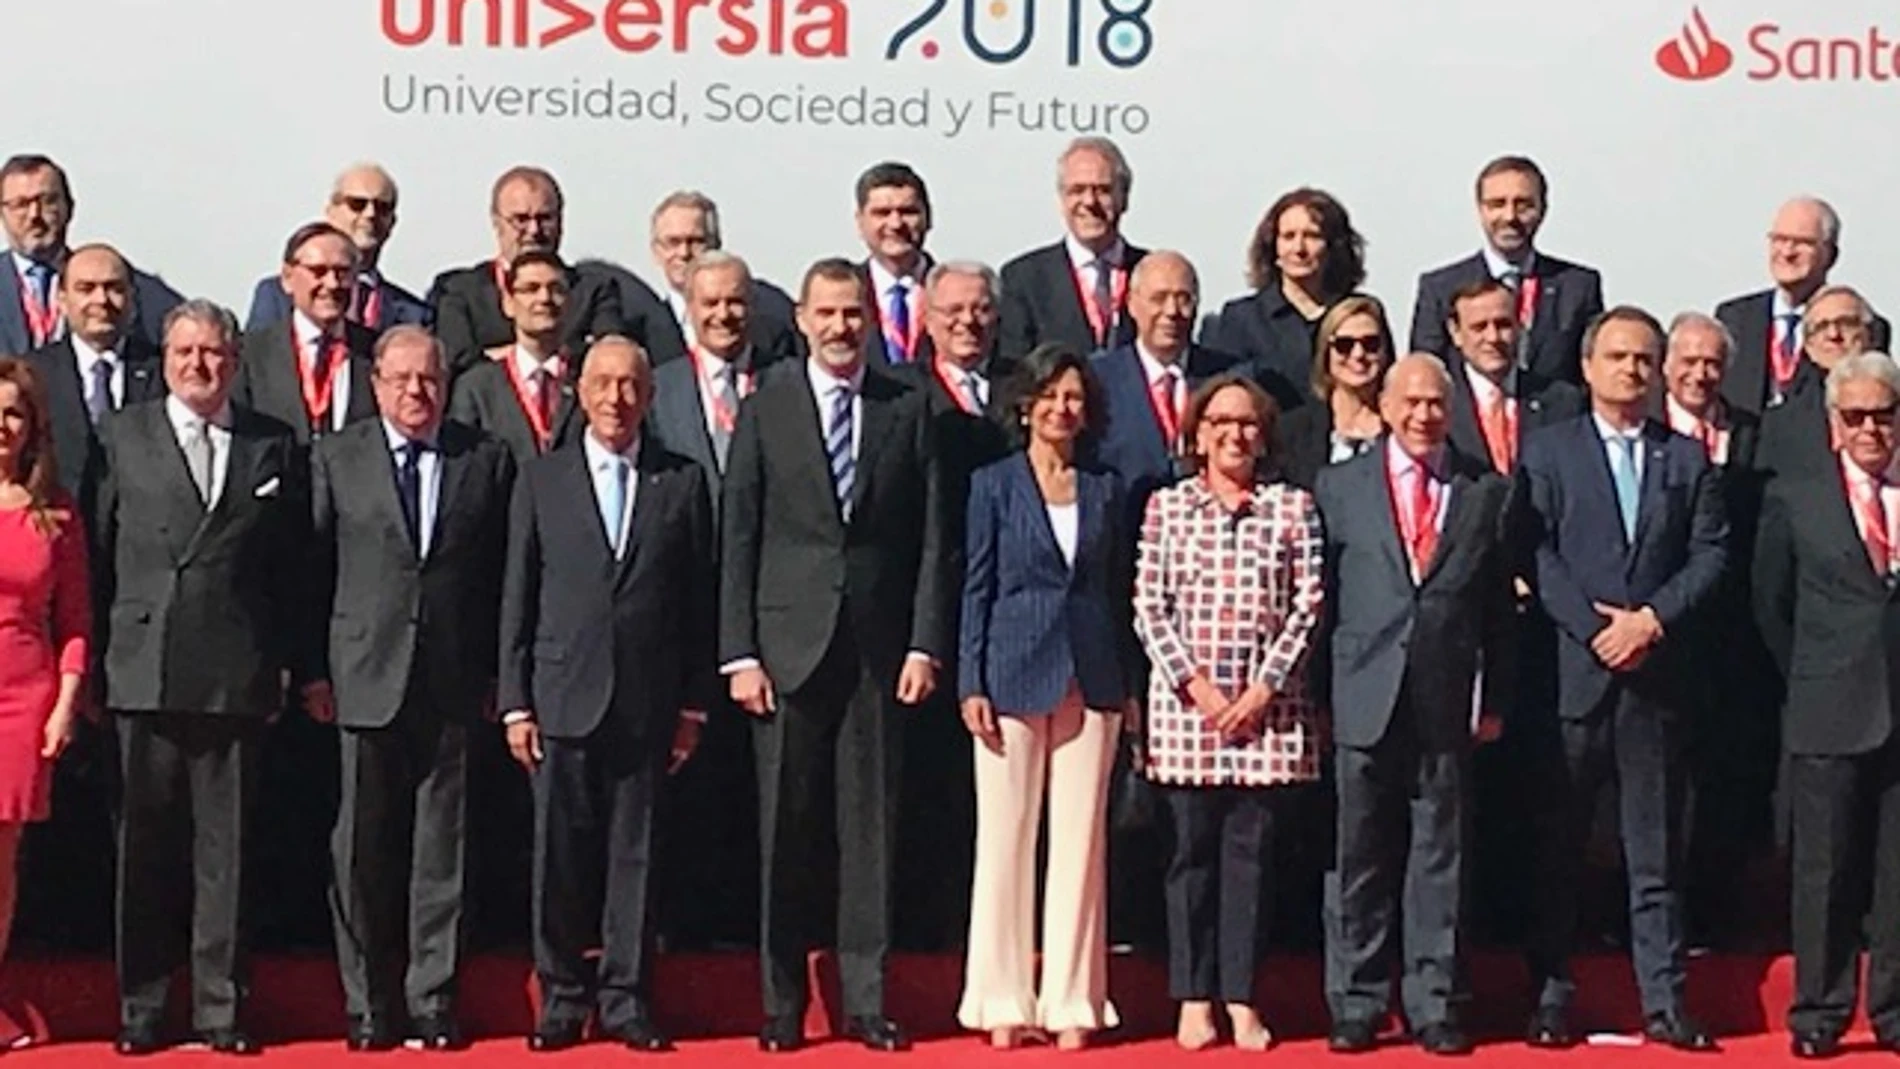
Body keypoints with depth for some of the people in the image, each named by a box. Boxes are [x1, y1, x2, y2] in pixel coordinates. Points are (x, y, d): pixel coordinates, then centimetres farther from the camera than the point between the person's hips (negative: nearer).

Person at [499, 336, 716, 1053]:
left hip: (649, 702, 0)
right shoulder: (541, 481, 7)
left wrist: (694, 705, 3)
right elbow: (517, 600, 6)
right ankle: (562, 998, 12)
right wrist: (515, 703, 0)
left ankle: (626, 999, 11)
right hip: (564, 698, 0)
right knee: (560, 854, 2)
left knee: (636, 854, 3)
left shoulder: (683, 483, 7)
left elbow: (699, 599, 7)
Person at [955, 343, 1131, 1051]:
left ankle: (1072, 1001, 7)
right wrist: (971, 685, -6)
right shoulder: (993, 485, 3)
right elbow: (976, 589, 1)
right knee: (1005, 839, -1)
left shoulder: (1104, 492, 11)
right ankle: (1003, 1002, 6)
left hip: (1091, 681, 3)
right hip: (1014, 675, -2)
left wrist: (1129, 687, 6)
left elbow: (1118, 593, 12)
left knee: (1081, 841, 2)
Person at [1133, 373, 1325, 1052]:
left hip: (1267, 709, 0)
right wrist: (1196, 685, -8)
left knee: (1250, 850, 2)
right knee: (1192, 850, 3)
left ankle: (1241, 998, 6)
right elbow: (1149, 607, 1)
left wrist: (1263, 689, -7)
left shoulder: (1292, 508, 5)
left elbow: (1308, 606, 1)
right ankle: (1194, 998, 8)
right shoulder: (1167, 507, 5)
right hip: (1186, 704, 0)